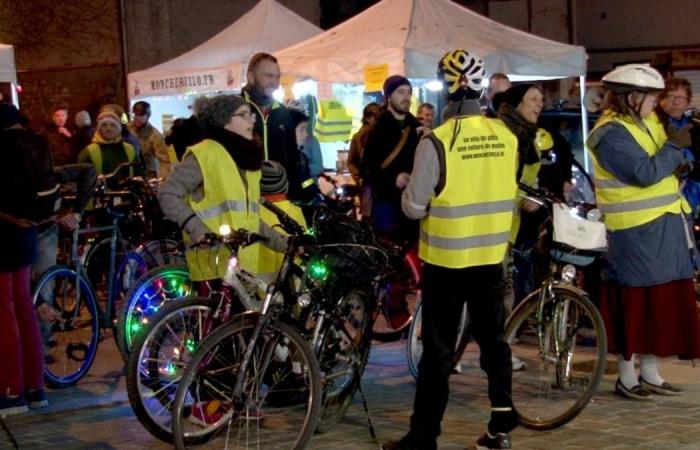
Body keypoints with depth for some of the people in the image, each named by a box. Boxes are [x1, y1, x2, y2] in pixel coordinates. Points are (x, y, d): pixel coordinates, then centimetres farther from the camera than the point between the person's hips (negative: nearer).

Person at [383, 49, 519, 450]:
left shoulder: (437, 142, -18)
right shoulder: (506, 137, -3)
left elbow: (415, 207, -13)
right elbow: (509, 194, 9)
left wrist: (408, 190, 7)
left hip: (446, 259, -4)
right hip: (491, 255, 4)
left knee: (438, 350, 3)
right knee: (494, 340, 15)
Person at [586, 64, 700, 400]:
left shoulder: (646, 122, 13)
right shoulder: (612, 133, -16)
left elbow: (667, 165, 18)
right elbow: (645, 173, -24)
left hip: (663, 226, 9)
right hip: (636, 232, -9)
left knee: (660, 298, 12)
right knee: (635, 300, -3)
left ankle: (649, 372, 21)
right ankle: (626, 376, 7)